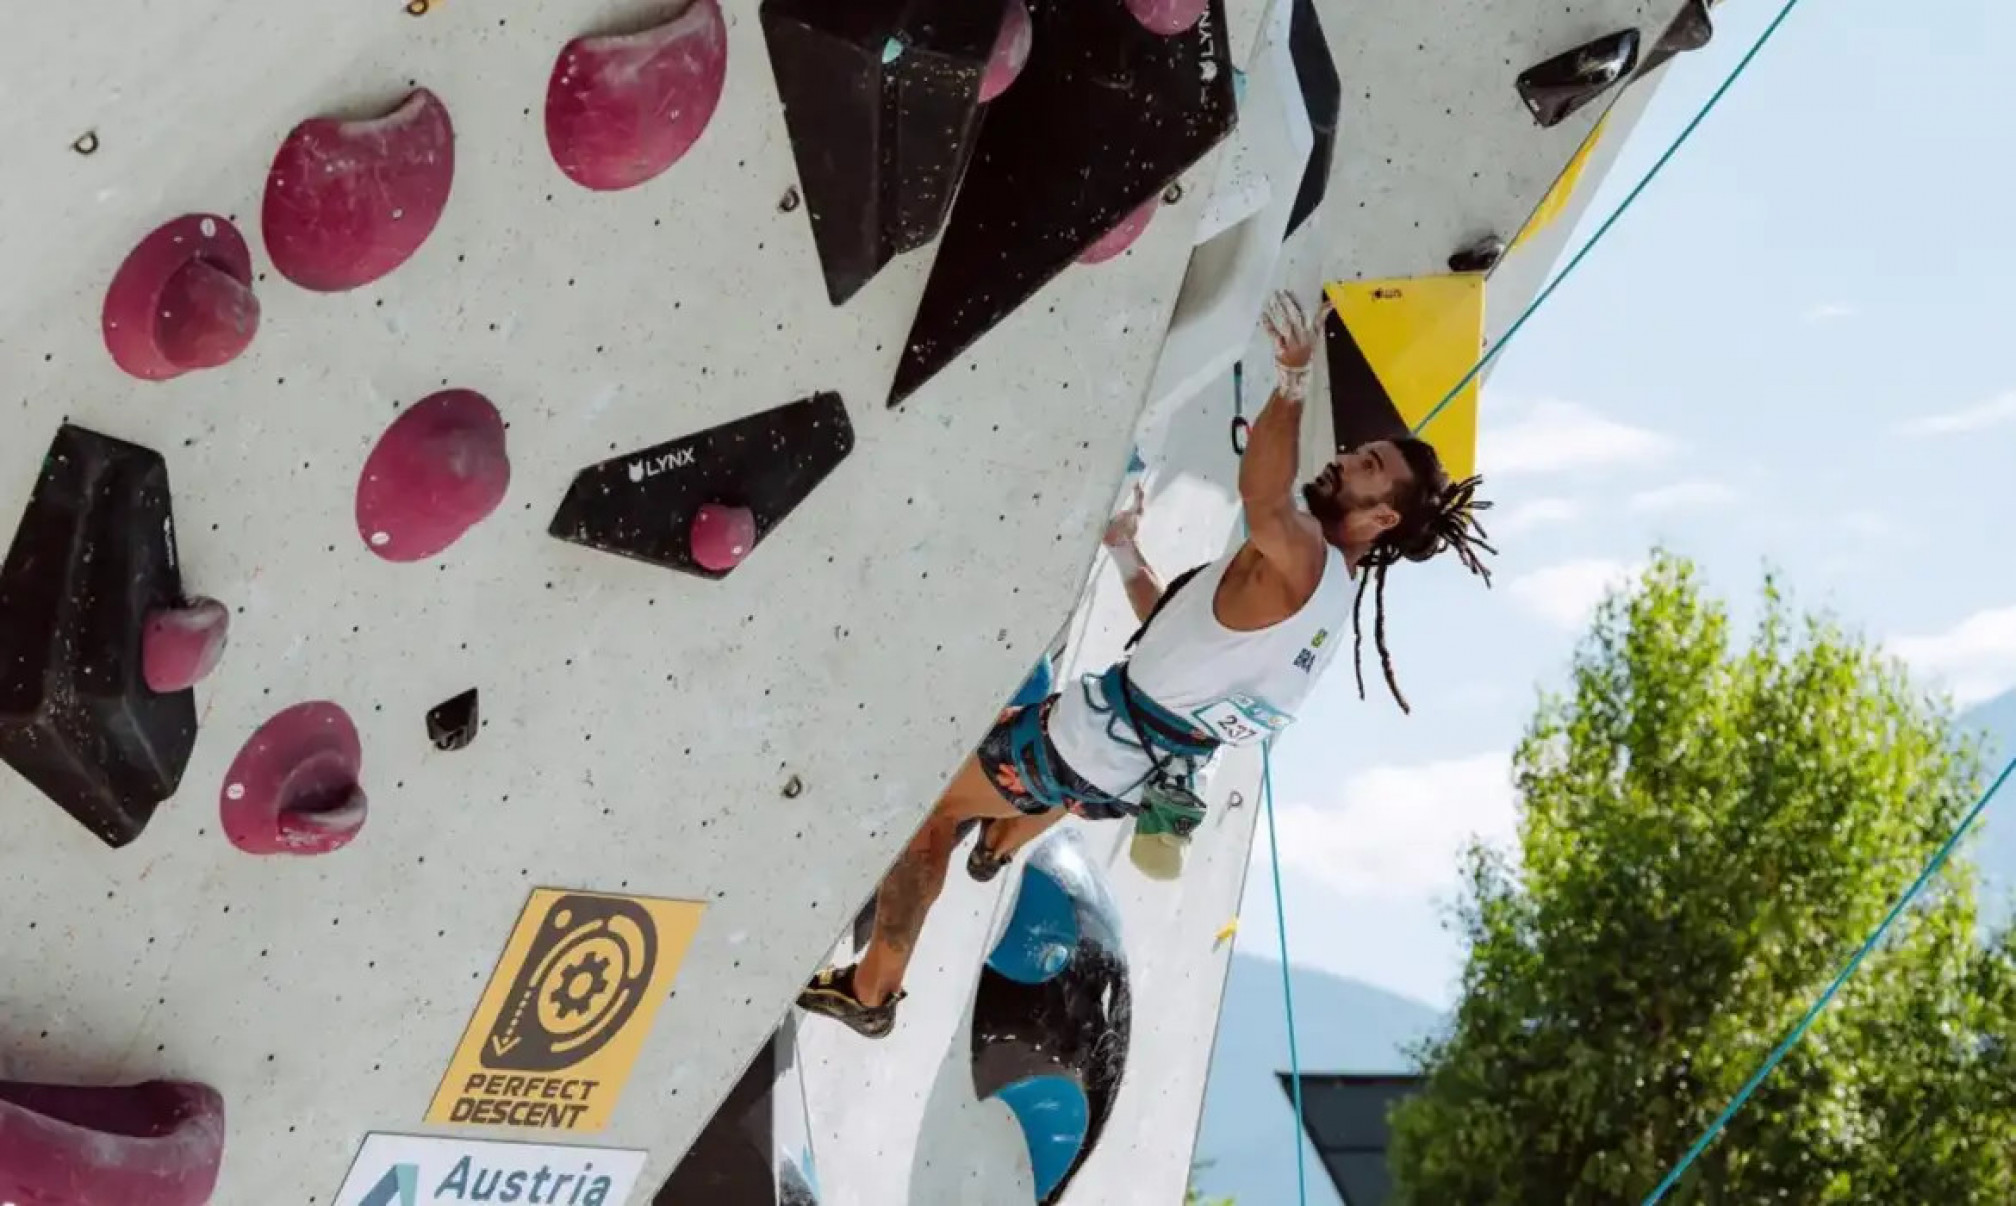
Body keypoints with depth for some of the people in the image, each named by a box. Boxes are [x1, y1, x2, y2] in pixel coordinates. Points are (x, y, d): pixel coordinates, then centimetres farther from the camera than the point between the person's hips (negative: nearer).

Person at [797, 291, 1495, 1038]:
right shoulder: (1326, 597, 8)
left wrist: (1292, 378, -39)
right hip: (1137, 777, 10)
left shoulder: (1304, 563, -23)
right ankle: (1003, 841, 70)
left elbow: (1265, 504, -48)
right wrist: (1125, 552, 23)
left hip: (1094, 748, -10)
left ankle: (871, 991, 13)